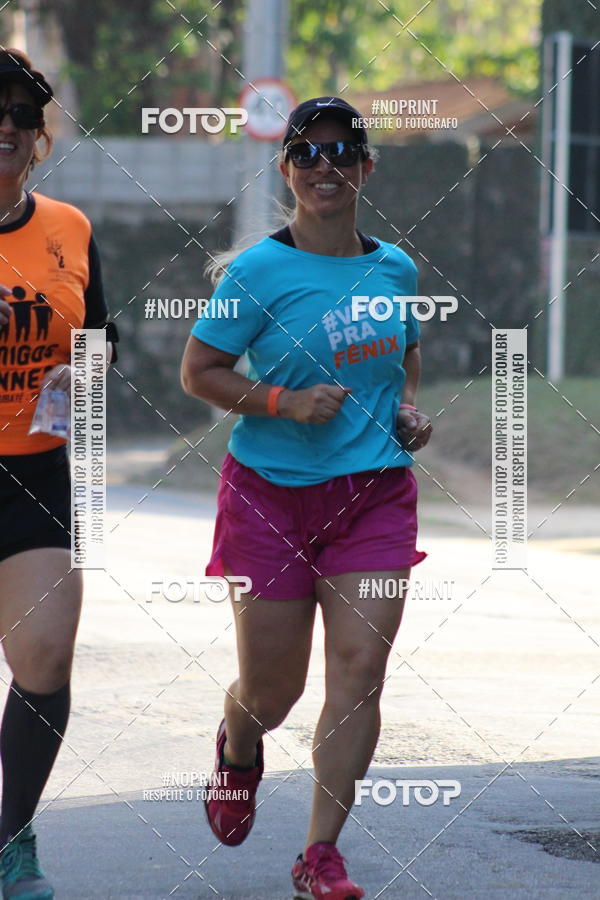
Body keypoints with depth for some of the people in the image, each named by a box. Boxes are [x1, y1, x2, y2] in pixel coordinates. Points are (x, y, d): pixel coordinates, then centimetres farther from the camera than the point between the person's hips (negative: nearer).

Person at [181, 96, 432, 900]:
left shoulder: (394, 267, 6)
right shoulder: (258, 271, -9)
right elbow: (199, 372, -5)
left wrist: (408, 408, 6)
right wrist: (286, 402, -18)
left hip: (375, 494, 3)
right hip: (273, 494, -3)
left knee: (360, 668, -10)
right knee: (273, 686, 5)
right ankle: (237, 749, 43)